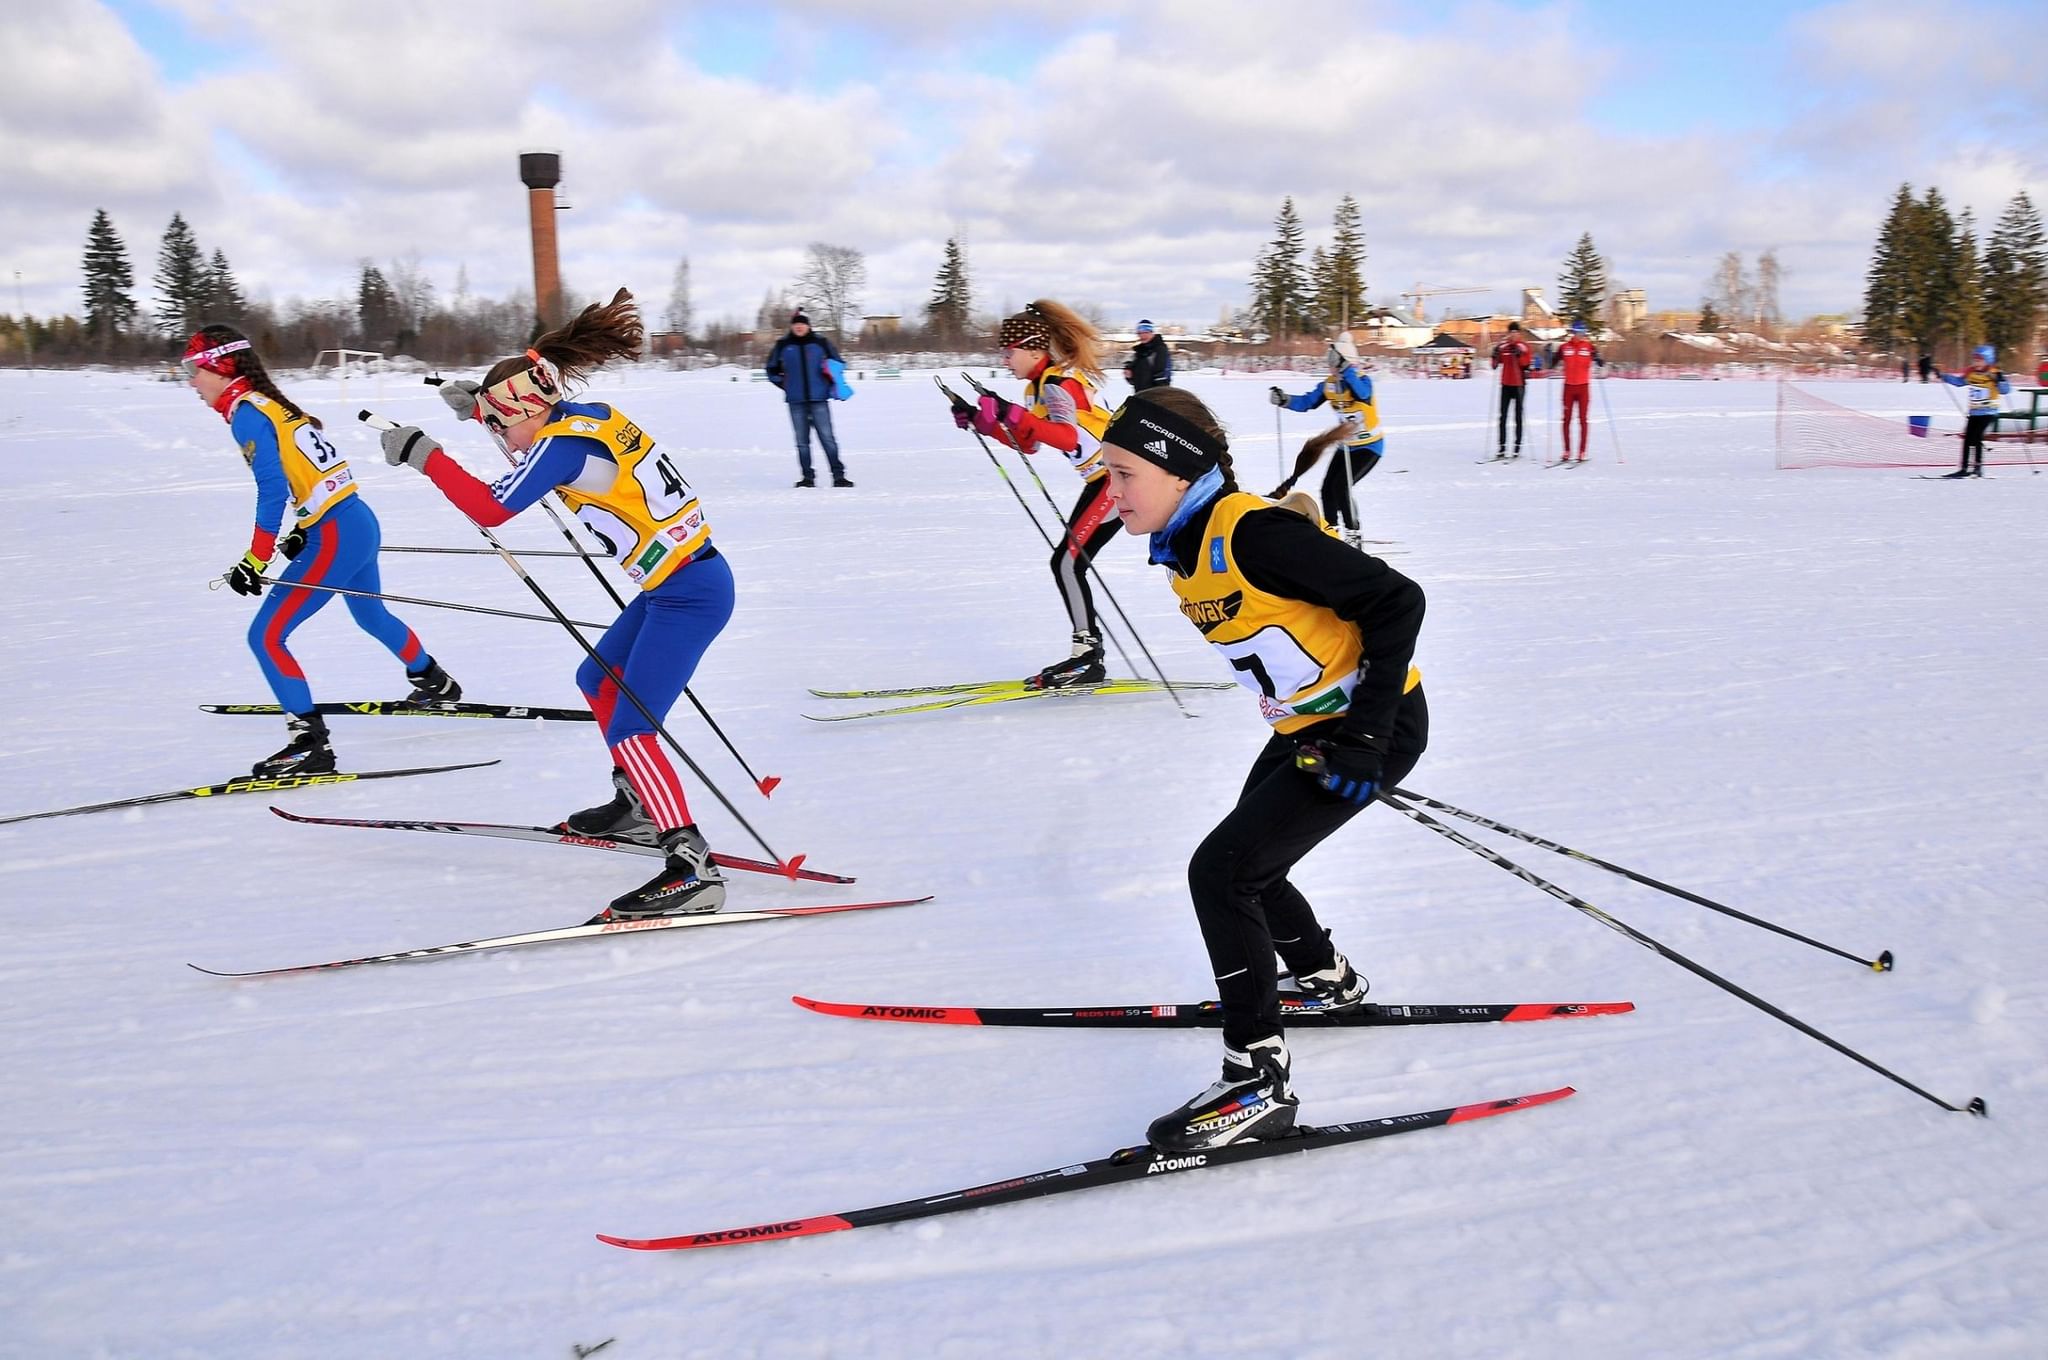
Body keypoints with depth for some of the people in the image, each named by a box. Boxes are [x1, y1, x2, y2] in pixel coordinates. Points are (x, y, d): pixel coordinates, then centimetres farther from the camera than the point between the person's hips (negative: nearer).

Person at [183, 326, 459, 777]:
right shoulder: (273, 403, 15)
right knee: (371, 615, 32)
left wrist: (255, 562, -17)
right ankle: (435, 683, 51)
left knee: (266, 637, -7)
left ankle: (310, 745, -7)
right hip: (360, 522, 10)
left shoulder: (246, 413, -12)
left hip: (335, 538, -10)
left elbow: (273, 491, -20)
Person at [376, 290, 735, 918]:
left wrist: (423, 453, -14)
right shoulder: (591, 415, 8)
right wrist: (480, 406, 21)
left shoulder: (565, 443, -18)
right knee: (599, 682, 24)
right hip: (679, 584, 10)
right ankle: (636, 807, 36)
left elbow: (492, 507, -22)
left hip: (688, 595, -10)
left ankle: (693, 868, -16)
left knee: (629, 730, -12)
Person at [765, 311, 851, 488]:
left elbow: (836, 363, 14)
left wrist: (831, 385, 3)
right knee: (802, 441, 5)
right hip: (796, 402, 2)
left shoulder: (820, 343, 4)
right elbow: (772, 368, 17)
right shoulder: (783, 345, 6)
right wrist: (784, 384, 8)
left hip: (818, 399, -2)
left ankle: (838, 475, -4)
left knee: (827, 438, -6)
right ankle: (807, 477, 10)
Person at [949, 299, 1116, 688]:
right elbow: (1028, 443, 19)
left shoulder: (1057, 384, -18)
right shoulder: (1040, 386, 12)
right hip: (1104, 478, 10)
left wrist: (1012, 414, -43)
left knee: (1068, 560, -13)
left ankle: (1088, 657, -8)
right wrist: (979, 421, 10)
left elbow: (1068, 437, -35)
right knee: (1068, 561, 9)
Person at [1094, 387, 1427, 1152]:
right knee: (1247, 867, 19)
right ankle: (1326, 981, 45)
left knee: (1220, 871, -15)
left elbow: (1397, 600, -24)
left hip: (1375, 725, -9)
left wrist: (1364, 738, -25)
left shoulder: (1252, 533, -26)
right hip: (1306, 728, 9)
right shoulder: (1182, 547, 2)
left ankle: (1259, 1082, -6)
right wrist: (1322, 736, 16)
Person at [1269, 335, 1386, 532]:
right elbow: (1306, 402, -5)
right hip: (1346, 447, 7)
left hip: (1369, 447, -7)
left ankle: (1353, 534, -7)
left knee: (1340, 486, -18)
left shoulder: (1362, 379, -21)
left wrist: (1345, 369, -53)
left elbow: (1362, 393, -44)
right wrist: (1284, 400, -22)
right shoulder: (1329, 384, -4)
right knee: (1328, 489, 4)